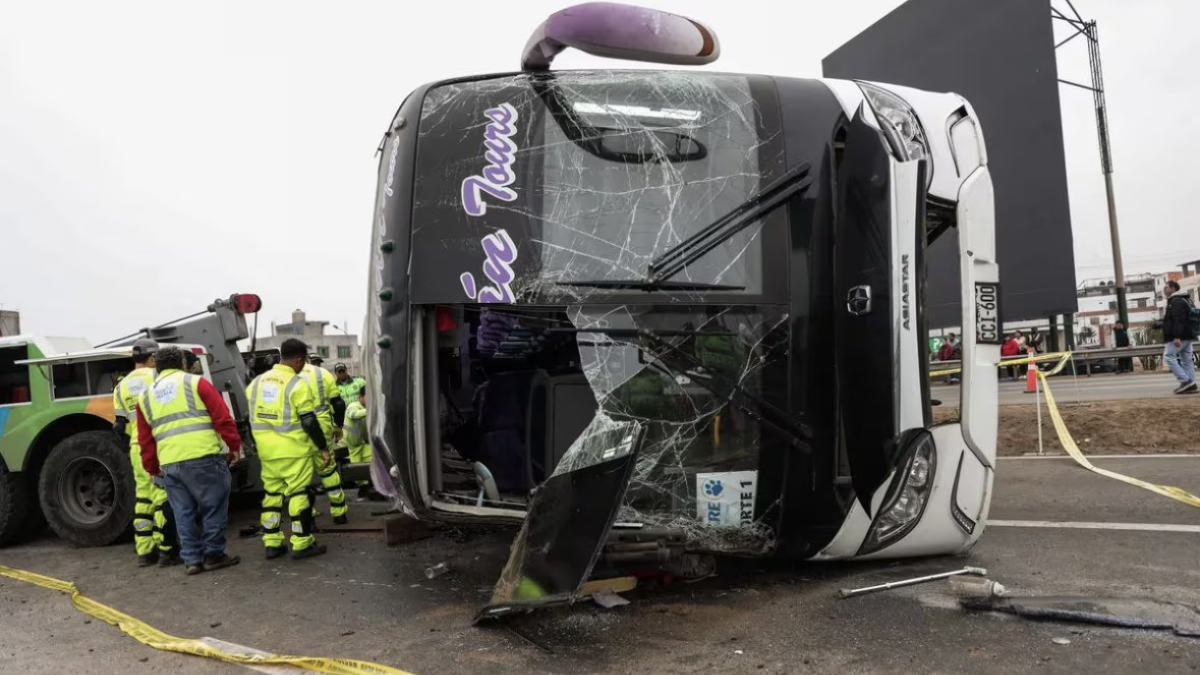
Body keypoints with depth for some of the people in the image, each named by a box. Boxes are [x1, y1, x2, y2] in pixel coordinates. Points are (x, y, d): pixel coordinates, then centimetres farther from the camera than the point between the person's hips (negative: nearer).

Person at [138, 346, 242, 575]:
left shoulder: (146, 396, 19)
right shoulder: (195, 383, 5)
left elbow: (145, 440, 20)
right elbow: (222, 417, -3)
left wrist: (153, 468, 28)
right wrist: (234, 445, 3)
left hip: (169, 464, 5)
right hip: (203, 457, -4)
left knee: (184, 513, 12)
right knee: (214, 506, 5)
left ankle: (192, 559, 14)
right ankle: (213, 555, 8)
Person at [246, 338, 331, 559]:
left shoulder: (257, 382, 10)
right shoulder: (297, 384, -12)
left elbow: (252, 418, 16)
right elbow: (309, 421, -14)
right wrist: (323, 447, -6)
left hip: (267, 451, 7)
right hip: (294, 450, -6)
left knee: (272, 493, 14)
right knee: (299, 494, 0)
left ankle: (271, 543, 17)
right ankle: (301, 544, 3)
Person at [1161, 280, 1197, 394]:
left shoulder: (1176, 302, -13)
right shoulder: (1183, 300, 21)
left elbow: (1179, 320, -23)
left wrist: (1177, 337, -28)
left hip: (1178, 337, -11)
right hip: (1186, 336, 11)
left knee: (1168, 356, -10)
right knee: (1186, 360, 8)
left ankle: (1185, 381, -15)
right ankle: (1190, 385, 6)